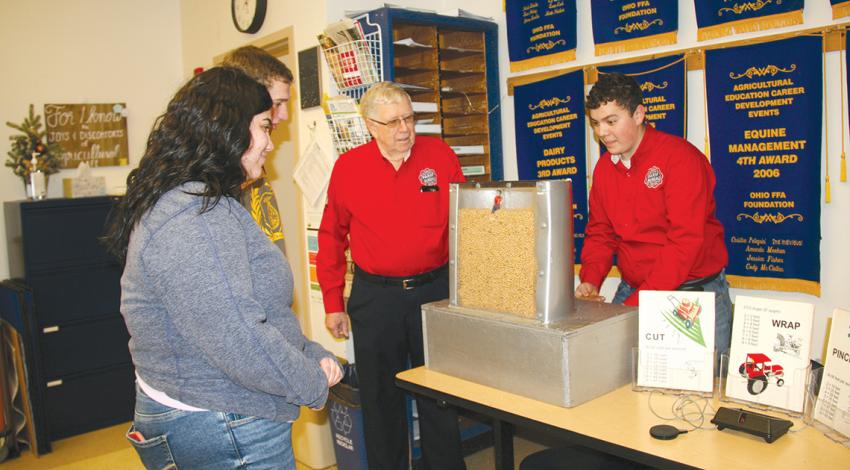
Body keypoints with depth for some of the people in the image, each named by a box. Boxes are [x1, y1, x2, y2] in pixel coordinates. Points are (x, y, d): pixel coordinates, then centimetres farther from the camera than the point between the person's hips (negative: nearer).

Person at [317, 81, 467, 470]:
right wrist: (333, 303, 4)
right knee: (380, 398, 14)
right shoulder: (348, 167, -2)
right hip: (375, 297, 0)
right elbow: (332, 237, 5)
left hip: (435, 289, 0)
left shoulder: (440, 155, -3)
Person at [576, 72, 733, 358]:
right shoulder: (603, 167, 5)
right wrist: (590, 281, -9)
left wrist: (638, 303, -29)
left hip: (696, 291, -5)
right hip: (632, 288, 5)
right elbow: (600, 232, 10)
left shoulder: (679, 157, -17)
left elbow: (686, 240, -24)